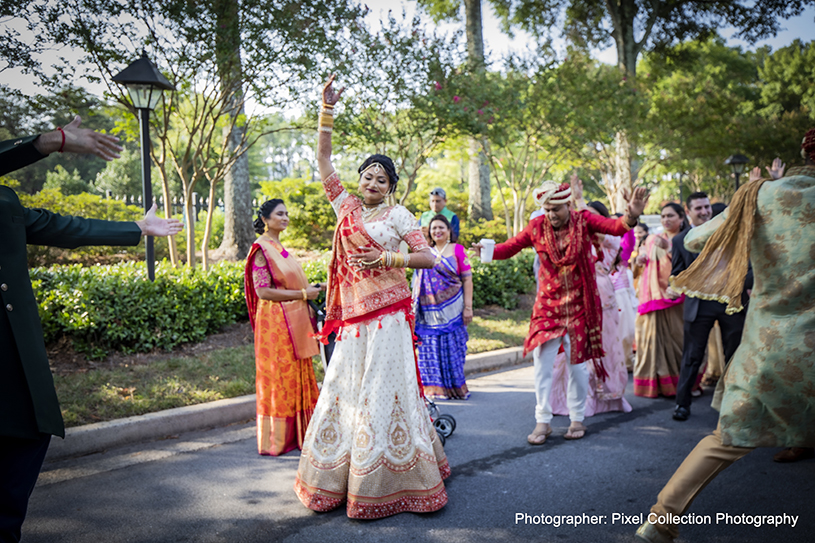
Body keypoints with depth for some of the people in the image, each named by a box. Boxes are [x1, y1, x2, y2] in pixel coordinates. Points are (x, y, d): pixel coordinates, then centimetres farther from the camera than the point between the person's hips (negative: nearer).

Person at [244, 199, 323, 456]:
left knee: (297, 376, 10)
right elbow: (263, 291, -17)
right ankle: (275, 440, 8)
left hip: (293, 321, 9)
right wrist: (303, 294, -16)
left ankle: (296, 434, 18)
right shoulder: (261, 248, -10)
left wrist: (309, 288, 9)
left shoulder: (279, 247, 17)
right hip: (275, 321, -9)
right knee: (277, 377, -2)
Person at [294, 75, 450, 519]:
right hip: (353, 315, 4)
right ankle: (336, 474, 21)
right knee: (344, 389, 8)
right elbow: (323, 160, 11)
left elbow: (427, 257, -4)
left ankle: (389, 479, 8)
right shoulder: (346, 207, 12)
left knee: (383, 391, -3)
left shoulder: (397, 215, 2)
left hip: (386, 314, -4)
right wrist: (327, 110, 6)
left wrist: (385, 259, -13)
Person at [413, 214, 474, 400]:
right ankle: (434, 388, 9)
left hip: (451, 309, -3)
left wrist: (468, 307, -9)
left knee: (451, 349, 1)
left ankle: (454, 387, 14)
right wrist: (414, 306, 14)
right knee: (429, 348, 1)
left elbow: (467, 280, -1)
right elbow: (418, 281, 18)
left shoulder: (457, 250, 3)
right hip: (429, 311, 3)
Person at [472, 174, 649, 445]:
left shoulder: (583, 221, -6)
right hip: (547, 305, 1)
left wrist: (631, 217, -39)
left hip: (578, 306, -1)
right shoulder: (537, 227, -2)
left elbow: (615, 227, -18)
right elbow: (510, 247, 0)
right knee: (542, 364, -2)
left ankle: (577, 419, 24)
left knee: (577, 364, 7)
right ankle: (543, 422, 9)